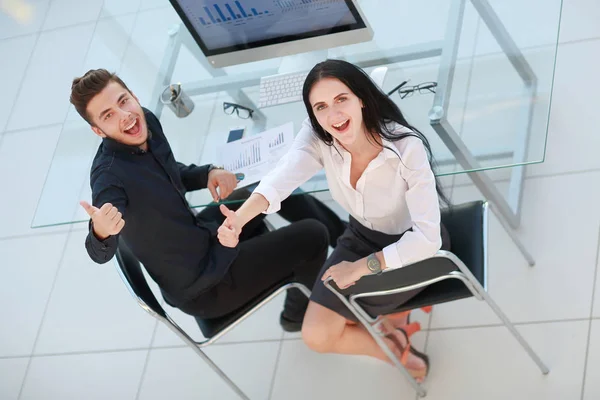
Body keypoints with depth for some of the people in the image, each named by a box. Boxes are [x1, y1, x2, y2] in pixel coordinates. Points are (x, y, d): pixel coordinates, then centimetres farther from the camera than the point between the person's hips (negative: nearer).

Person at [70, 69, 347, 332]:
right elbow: (101, 254, -44)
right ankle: (299, 312, 25)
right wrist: (100, 232, -67)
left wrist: (208, 174, -8)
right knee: (313, 237, -4)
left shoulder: (147, 122, -8)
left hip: (201, 236, 8)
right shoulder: (109, 175, -32)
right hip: (203, 286, -8)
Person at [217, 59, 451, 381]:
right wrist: (240, 217, -59)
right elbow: (282, 178, -40)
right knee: (316, 336, -5)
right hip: (362, 237, 5)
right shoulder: (317, 138, -21)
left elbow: (427, 238, -36)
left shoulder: (407, 148, -33)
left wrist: (361, 268, -35)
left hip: (411, 249, -5)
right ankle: (399, 353, 22)